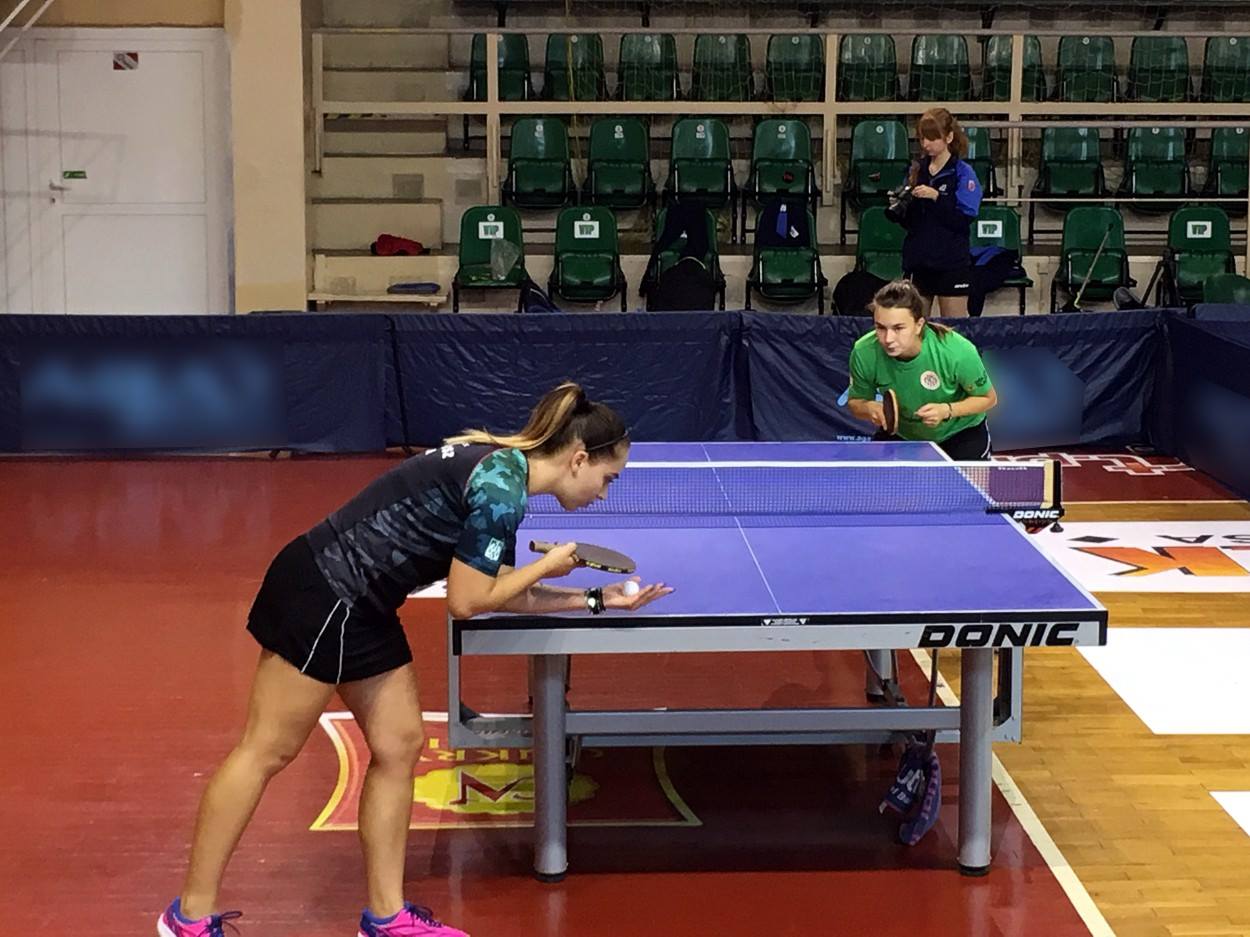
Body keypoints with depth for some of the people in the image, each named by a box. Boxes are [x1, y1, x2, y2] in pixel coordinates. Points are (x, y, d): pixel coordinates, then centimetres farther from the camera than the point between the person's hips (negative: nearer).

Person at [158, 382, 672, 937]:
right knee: (267, 751, -1)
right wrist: (548, 565, -3)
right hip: (322, 594, -10)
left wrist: (595, 600, 16)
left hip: (361, 610, 10)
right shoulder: (501, 487, -18)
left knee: (397, 746, 11)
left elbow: (501, 593, 17)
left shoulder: (499, 471, 11)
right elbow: (466, 602, -15)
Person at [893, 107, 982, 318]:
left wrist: (936, 197, -23)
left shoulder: (962, 173, -6)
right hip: (918, 260, 5)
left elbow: (965, 219, -16)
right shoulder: (917, 171, 10)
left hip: (951, 263, -5)